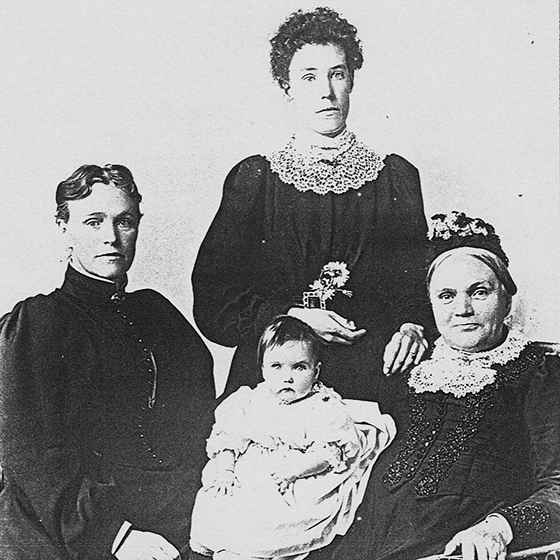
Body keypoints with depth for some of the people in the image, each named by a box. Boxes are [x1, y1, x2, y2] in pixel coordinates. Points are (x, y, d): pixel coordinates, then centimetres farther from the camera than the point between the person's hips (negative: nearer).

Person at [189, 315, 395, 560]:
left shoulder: (326, 409, 0)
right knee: (210, 508, -16)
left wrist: (294, 469, -21)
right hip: (242, 483, 4)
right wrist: (224, 469, -5)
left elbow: (330, 452, -9)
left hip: (294, 492, -4)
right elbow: (225, 436, 11)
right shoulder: (250, 402, 13)